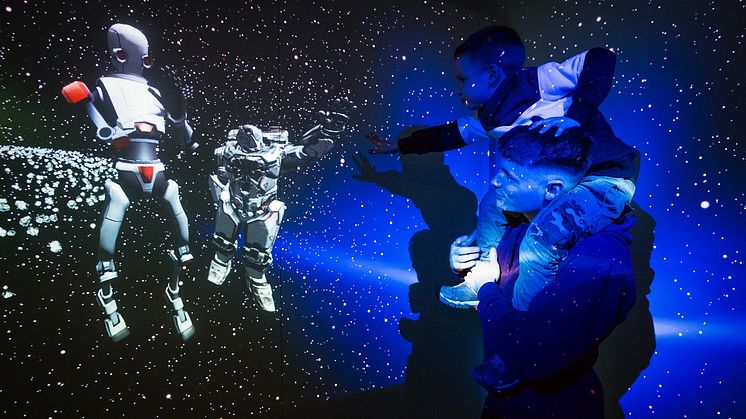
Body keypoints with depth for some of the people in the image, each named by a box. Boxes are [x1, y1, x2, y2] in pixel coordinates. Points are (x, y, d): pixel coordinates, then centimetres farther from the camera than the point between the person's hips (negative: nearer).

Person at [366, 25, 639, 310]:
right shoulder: (491, 118, 8)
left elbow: (602, 60, -22)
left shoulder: (539, 83, -16)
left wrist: (572, 117, -31)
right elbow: (451, 134, 19)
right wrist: (398, 146, 27)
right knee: (494, 203, 10)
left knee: (540, 241, -30)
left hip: (605, 180, -9)